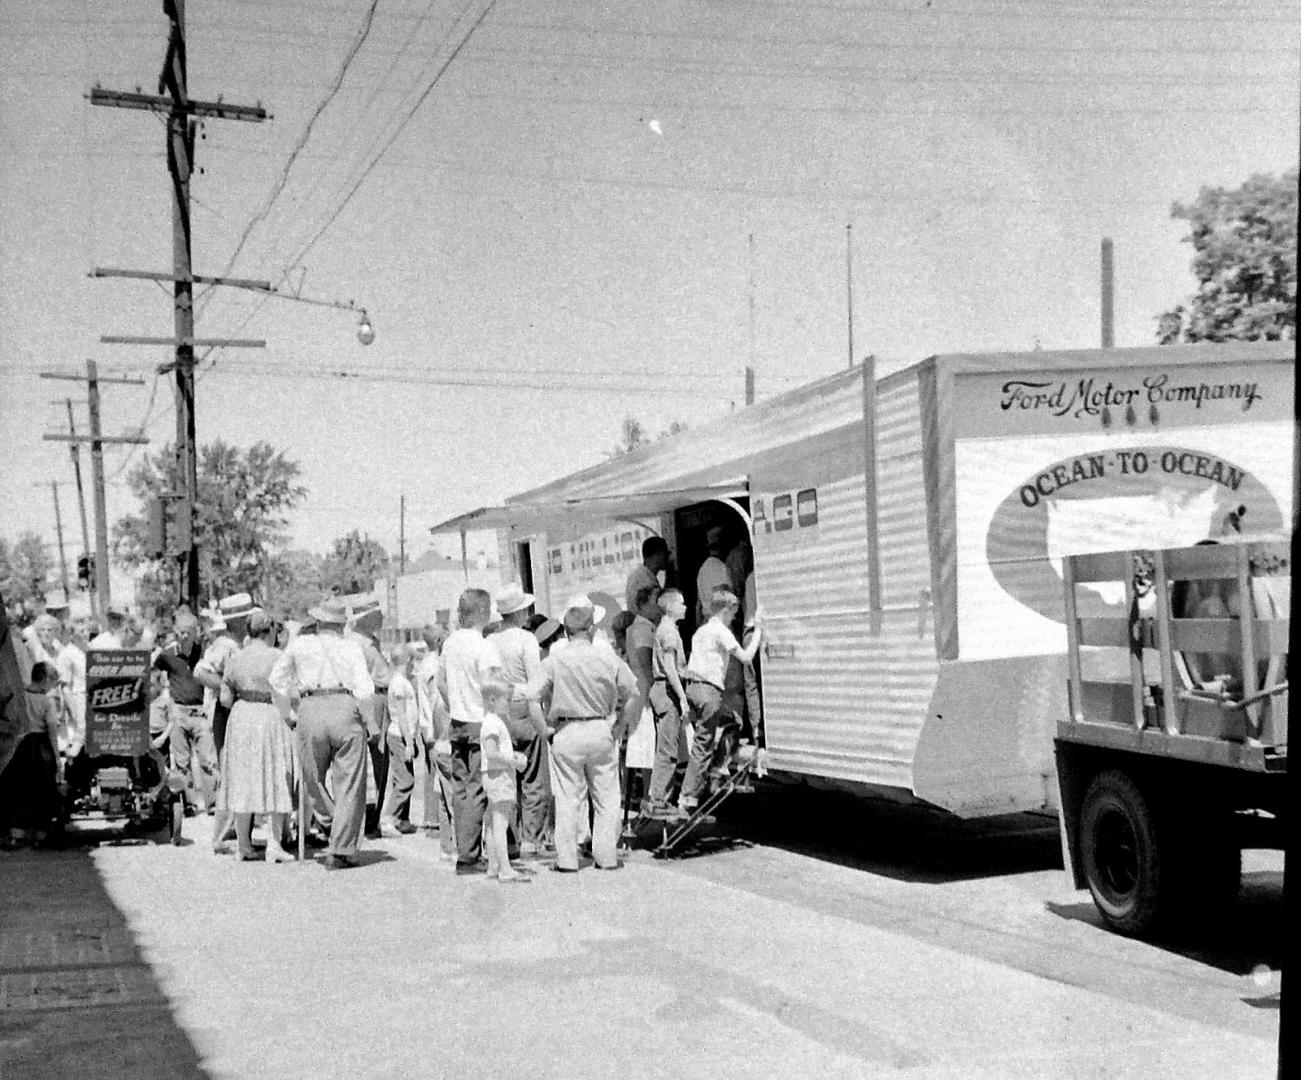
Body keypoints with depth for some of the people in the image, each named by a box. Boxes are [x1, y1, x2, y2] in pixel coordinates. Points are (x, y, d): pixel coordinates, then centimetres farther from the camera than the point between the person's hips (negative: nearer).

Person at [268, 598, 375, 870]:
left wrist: (289, 713, 26)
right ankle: (339, 851, 3)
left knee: (313, 778, 21)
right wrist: (371, 725, 7)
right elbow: (364, 689, -1)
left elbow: (276, 678, 20)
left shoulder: (300, 644, 15)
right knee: (348, 786, 4)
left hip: (310, 710, 1)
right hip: (345, 709, 0)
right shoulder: (352, 647, 10)